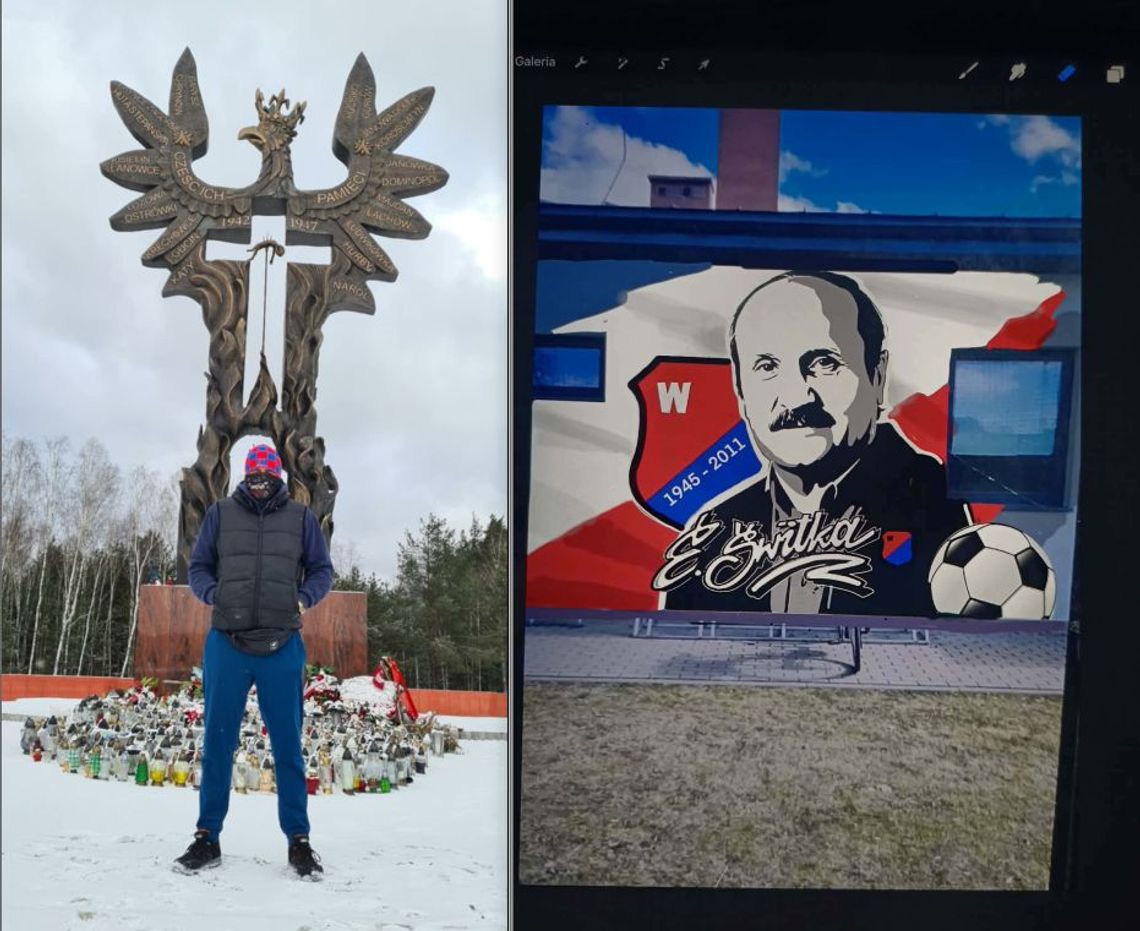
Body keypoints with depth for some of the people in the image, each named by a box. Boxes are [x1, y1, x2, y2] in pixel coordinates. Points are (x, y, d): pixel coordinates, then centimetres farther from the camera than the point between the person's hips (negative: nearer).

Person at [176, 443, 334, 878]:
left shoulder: (301, 517, 8)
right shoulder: (220, 513, 9)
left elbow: (322, 569, 13)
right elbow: (198, 566, 13)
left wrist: (303, 599, -6)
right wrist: (213, 593, -7)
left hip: (282, 647, 0)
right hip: (226, 644, 1)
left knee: (288, 745, 5)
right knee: (217, 743, 7)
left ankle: (299, 841, 14)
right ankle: (207, 838, 19)